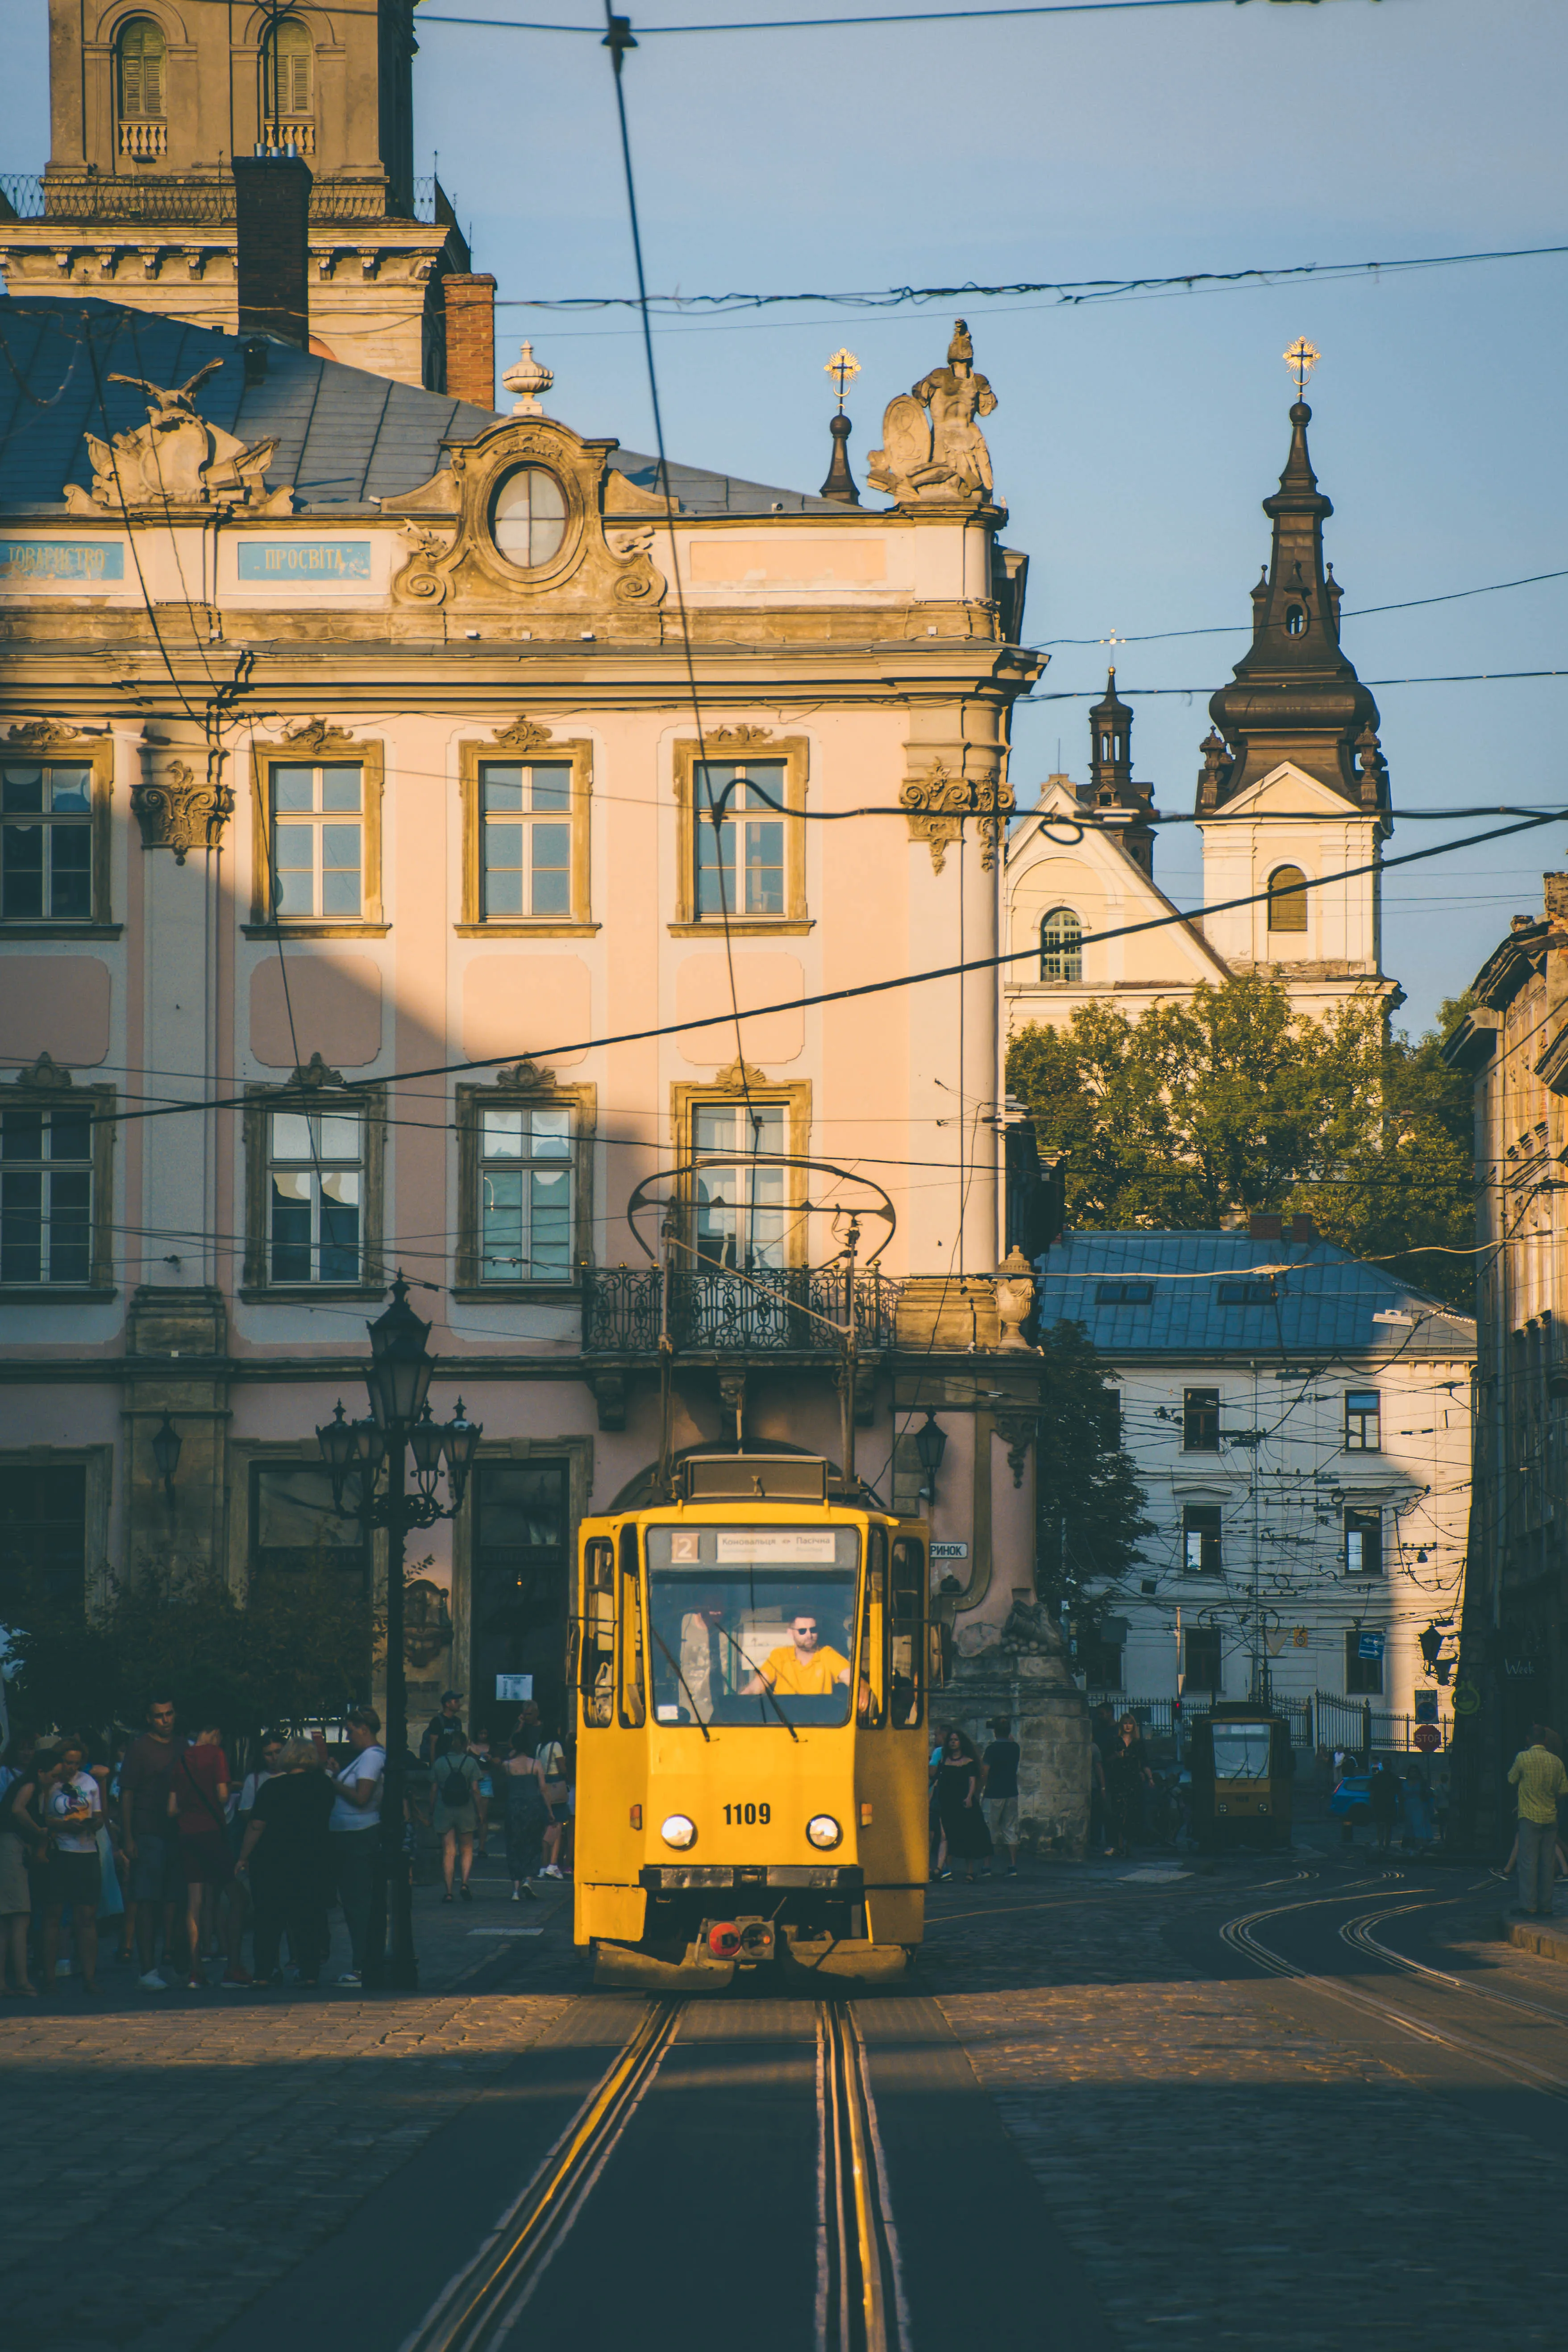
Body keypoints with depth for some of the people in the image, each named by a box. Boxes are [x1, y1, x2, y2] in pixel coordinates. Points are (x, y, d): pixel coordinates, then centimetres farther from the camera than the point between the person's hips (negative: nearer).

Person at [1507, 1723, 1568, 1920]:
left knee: (1529, 1862, -2)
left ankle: (1528, 1906, -6)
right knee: (1547, 1864, 7)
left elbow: (1511, 1781, 5)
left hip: (1530, 1817, -3)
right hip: (1550, 1819, 3)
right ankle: (1546, 1906, 8)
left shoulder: (1523, 1758, -9)